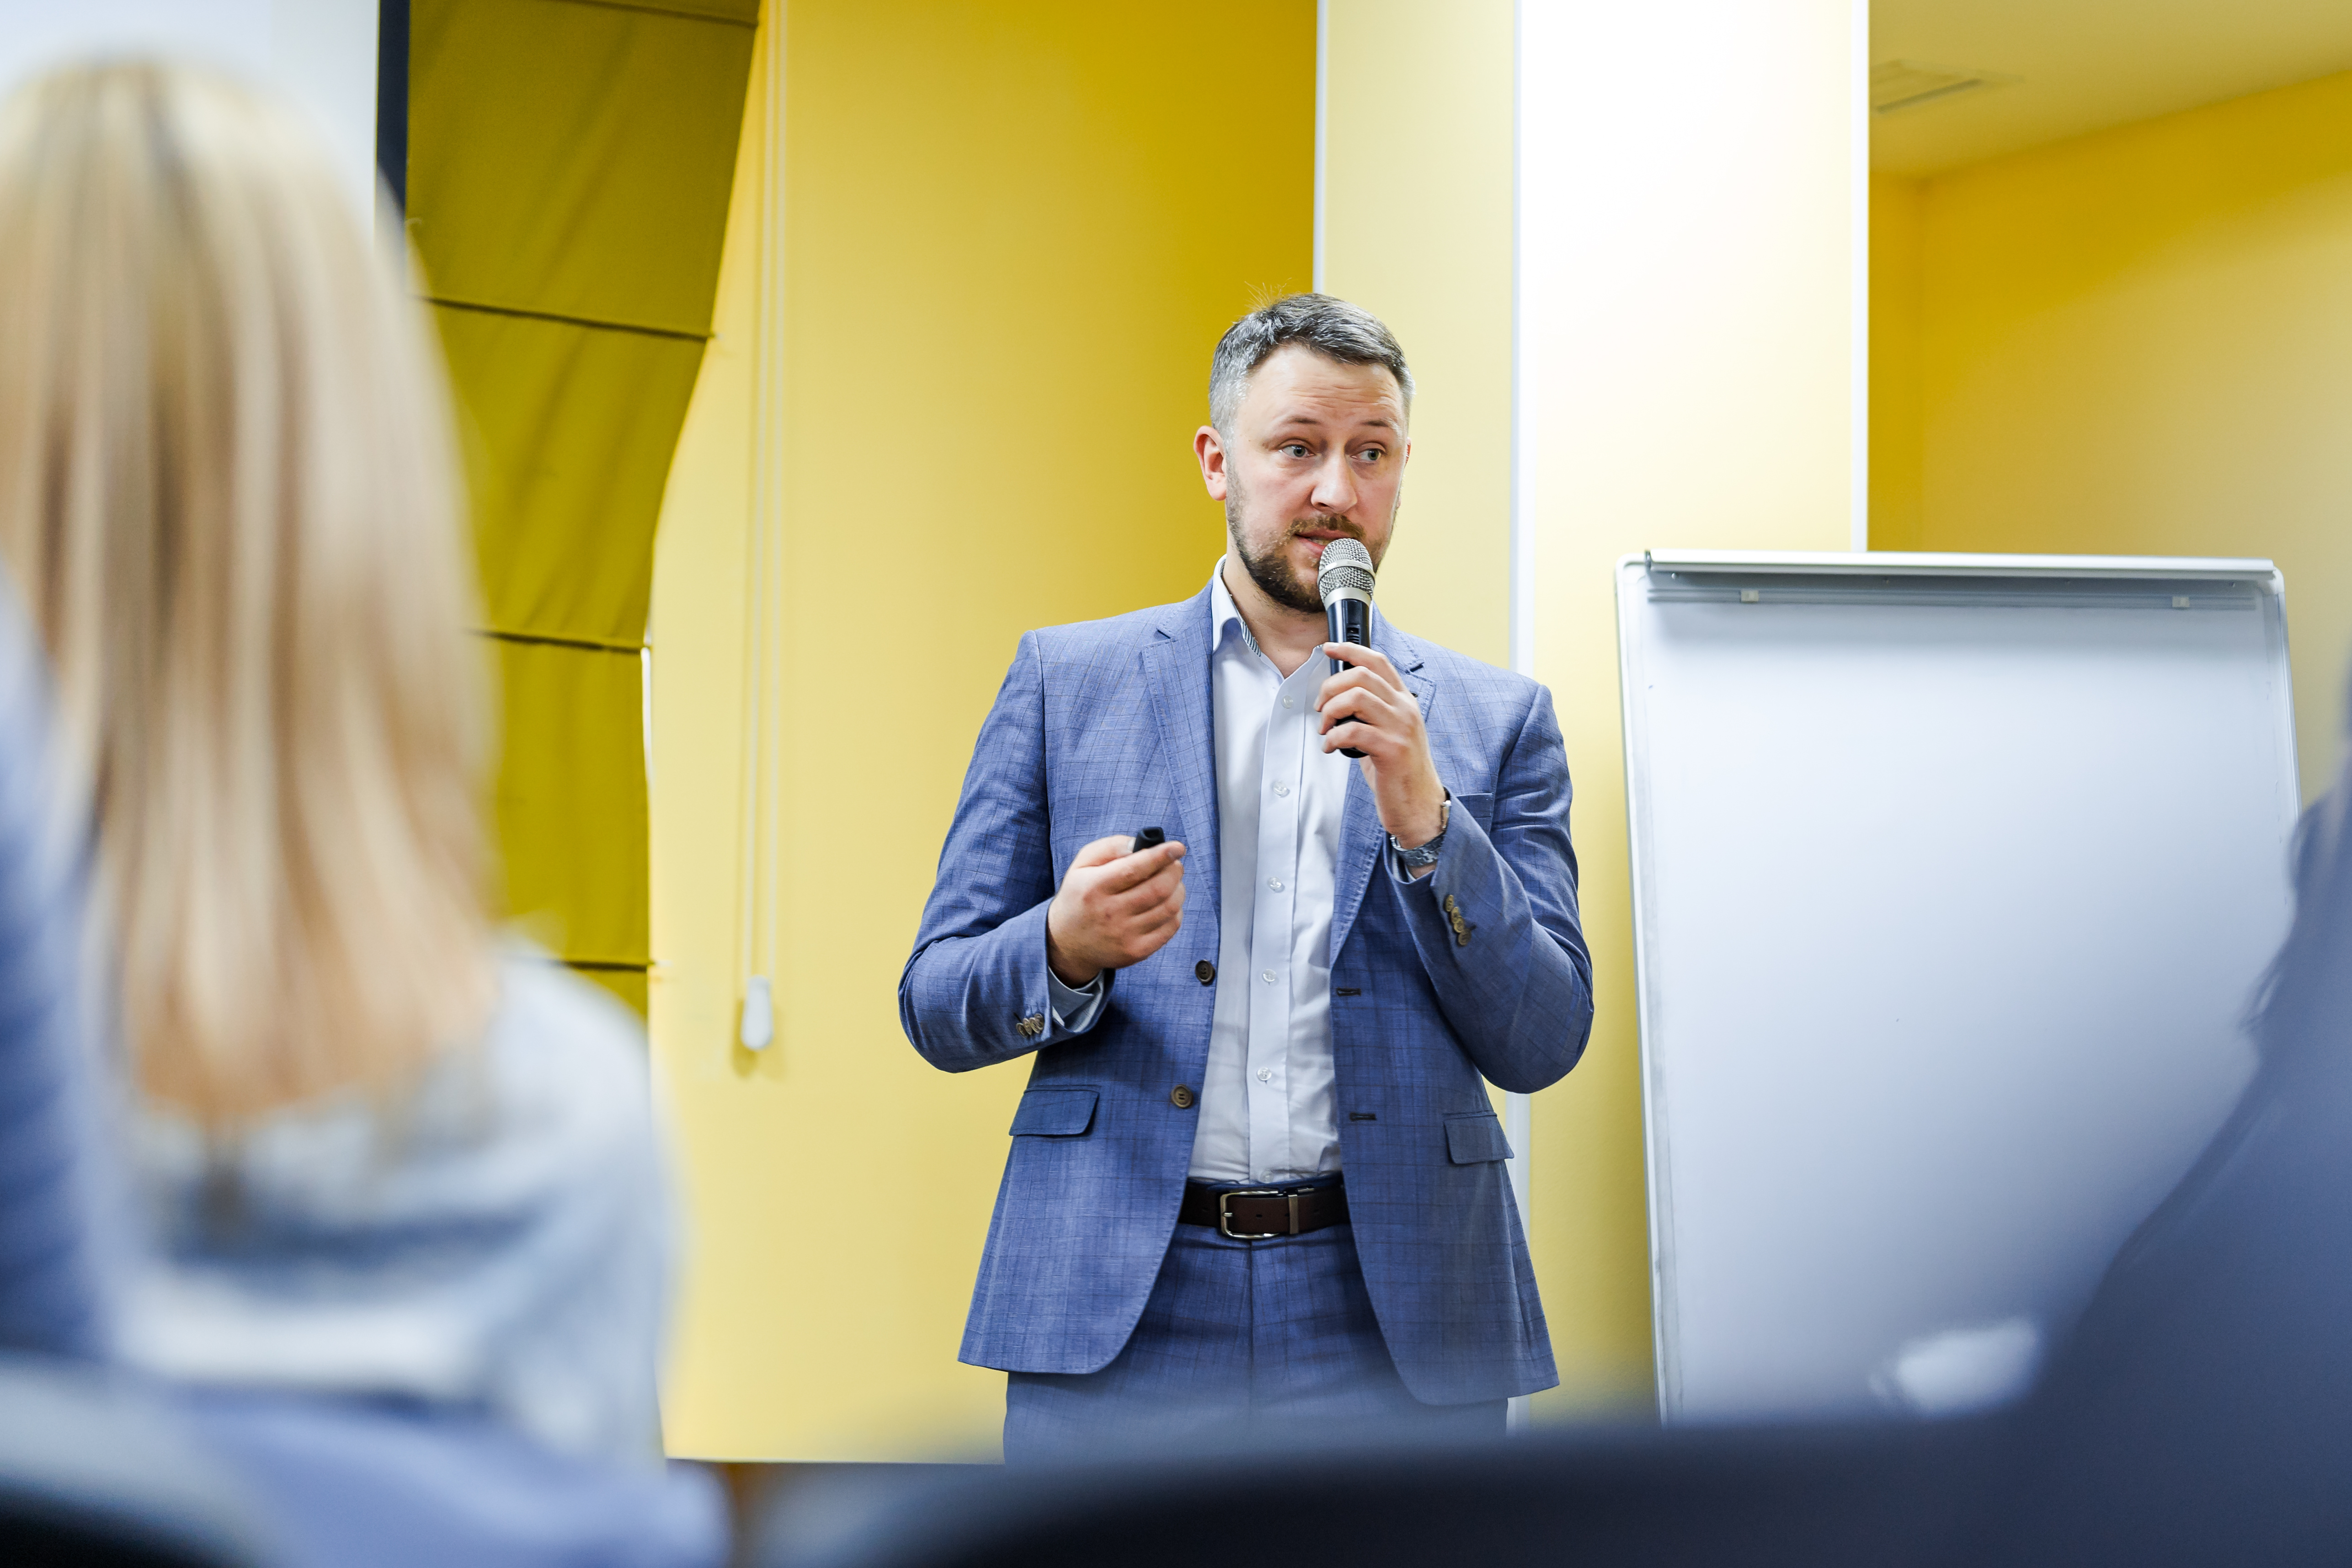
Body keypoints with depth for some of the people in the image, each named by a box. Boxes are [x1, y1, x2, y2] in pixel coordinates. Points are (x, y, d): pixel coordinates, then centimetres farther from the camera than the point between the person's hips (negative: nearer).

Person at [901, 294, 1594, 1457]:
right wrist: (1065, 952, -14)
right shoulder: (1067, 681, 9)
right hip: (1119, 1316, 0)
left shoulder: (1495, 722, 10)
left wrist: (1424, 817, -10)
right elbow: (935, 1004, 8)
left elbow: (1543, 1044, 3)